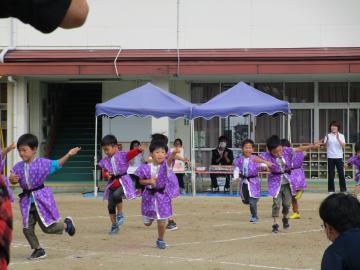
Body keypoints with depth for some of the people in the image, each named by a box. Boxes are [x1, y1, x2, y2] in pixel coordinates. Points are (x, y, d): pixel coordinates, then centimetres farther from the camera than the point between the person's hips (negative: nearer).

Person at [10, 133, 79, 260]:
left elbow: (57, 164, 3)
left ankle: (66, 224, 27)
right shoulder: (18, 167, 3)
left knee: (47, 227, -2)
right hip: (27, 200, 4)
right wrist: (12, 179, -16)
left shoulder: (42, 163, -7)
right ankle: (38, 250, 21)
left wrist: (69, 155, -5)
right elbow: (13, 179, 8)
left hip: (41, 199, -4)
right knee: (27, 229, 3)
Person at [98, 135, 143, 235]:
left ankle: (120, 214, -10)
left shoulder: (122, 155, -6)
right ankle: (114, 225, 23)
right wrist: (106, 175, -16)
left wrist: (139, 149, -40)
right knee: (110, 206, 6)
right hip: (112, 184, 5)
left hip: (123, 182, -5)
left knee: (116, 195, -34)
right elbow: (104, 172, 7)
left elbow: (132, 153, -19)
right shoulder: (105, 161, 6)